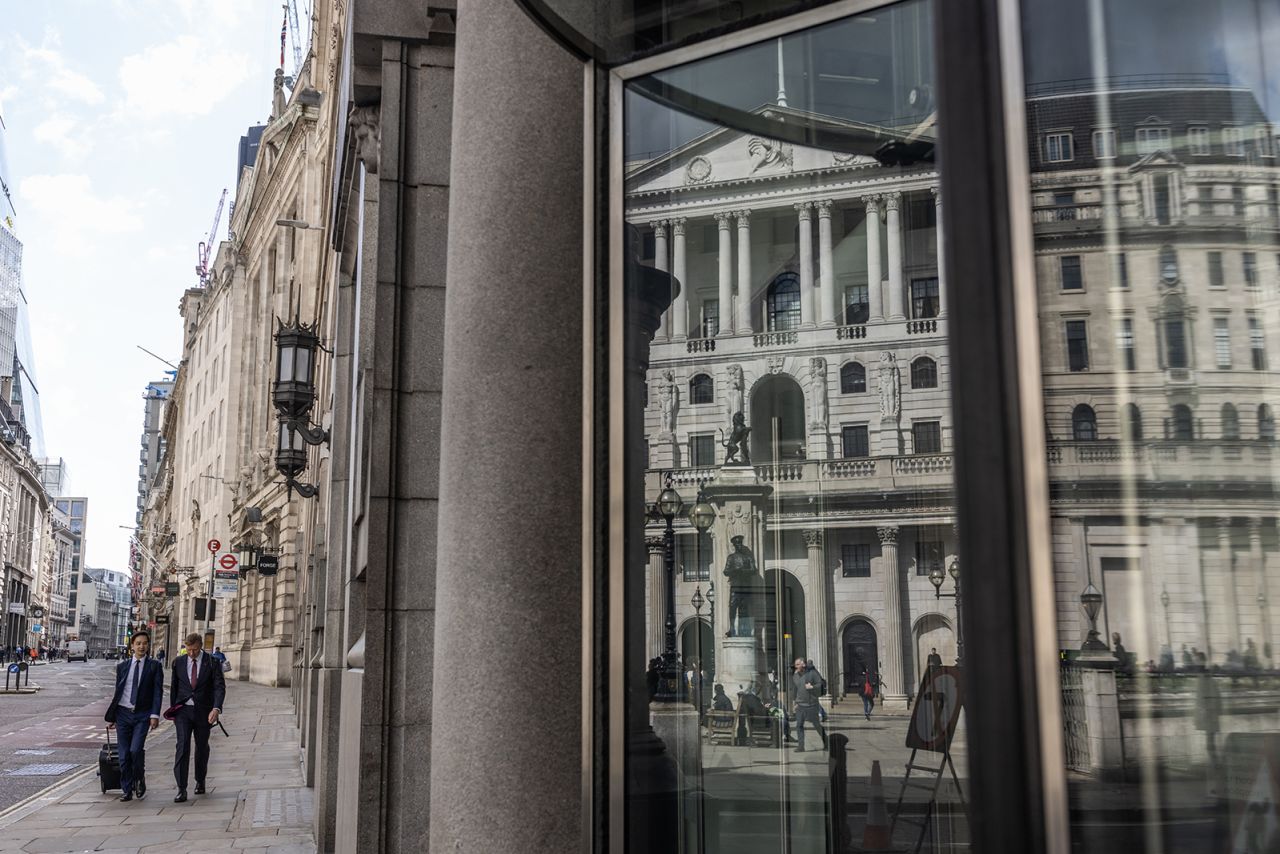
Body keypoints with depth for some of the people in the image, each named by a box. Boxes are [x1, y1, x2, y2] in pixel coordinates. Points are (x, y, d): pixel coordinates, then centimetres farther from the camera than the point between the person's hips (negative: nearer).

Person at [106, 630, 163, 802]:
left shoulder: (154, 666, 2)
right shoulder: (122, 666, 9)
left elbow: (158, 691, -4)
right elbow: (117, 692, 13)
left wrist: (155, 714, -14)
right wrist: (111, 717, 11)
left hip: (142, 715, -3)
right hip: (123, 713, 3)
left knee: (136, 749, -16)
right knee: (124, 755, 4)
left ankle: (140, 779, 10)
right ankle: (127, 790, 14)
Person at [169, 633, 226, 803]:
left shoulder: (212, 662, -5)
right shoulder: (178, 662, 2)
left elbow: (219, 687, -11)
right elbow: (173, 687, 13)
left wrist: (216, 708, -25)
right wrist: (173, 710, 14)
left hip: (204, 712, 0)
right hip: (183, 710, 1)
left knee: (202, 747, 12)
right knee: (182, 746, -13)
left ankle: (200, 781, 34)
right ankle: (181, 790, -15)